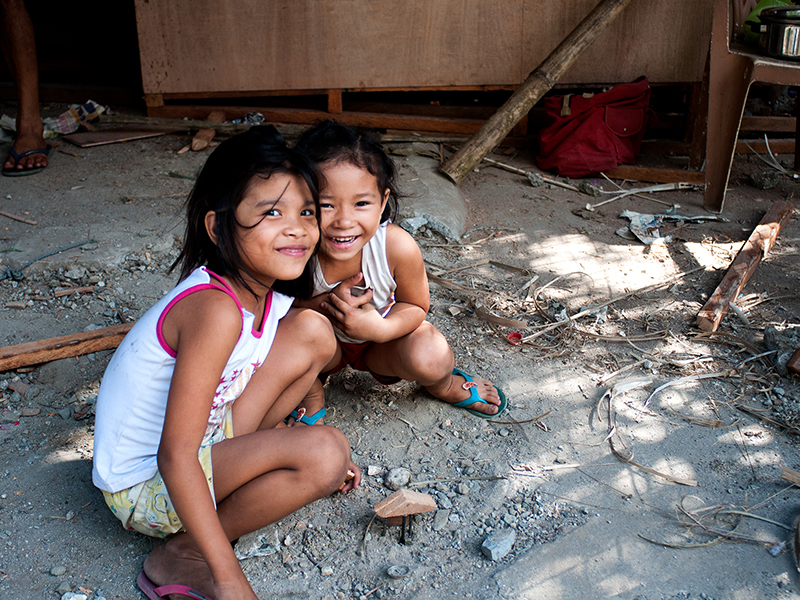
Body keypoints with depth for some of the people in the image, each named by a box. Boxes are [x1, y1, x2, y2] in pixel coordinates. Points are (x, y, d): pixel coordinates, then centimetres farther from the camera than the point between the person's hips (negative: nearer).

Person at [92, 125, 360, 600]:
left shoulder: (272, 297, -5)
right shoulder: (215, 310, -31)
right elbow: (175, 458, -31)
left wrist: (321, 456, 6)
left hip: (205, 439, 8)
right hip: (145, 485, -8)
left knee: (313, 332, -2)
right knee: (323, 453, -27)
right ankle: (183, 557, -7)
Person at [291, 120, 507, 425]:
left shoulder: (398, 247, -32)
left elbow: (416, 307, -14)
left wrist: (379, 328, -36)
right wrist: (324, 304, -39)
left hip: (380, 342, 1)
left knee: (429, 357, -27)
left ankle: (443, 385, 14)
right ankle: (310, 393, 5)